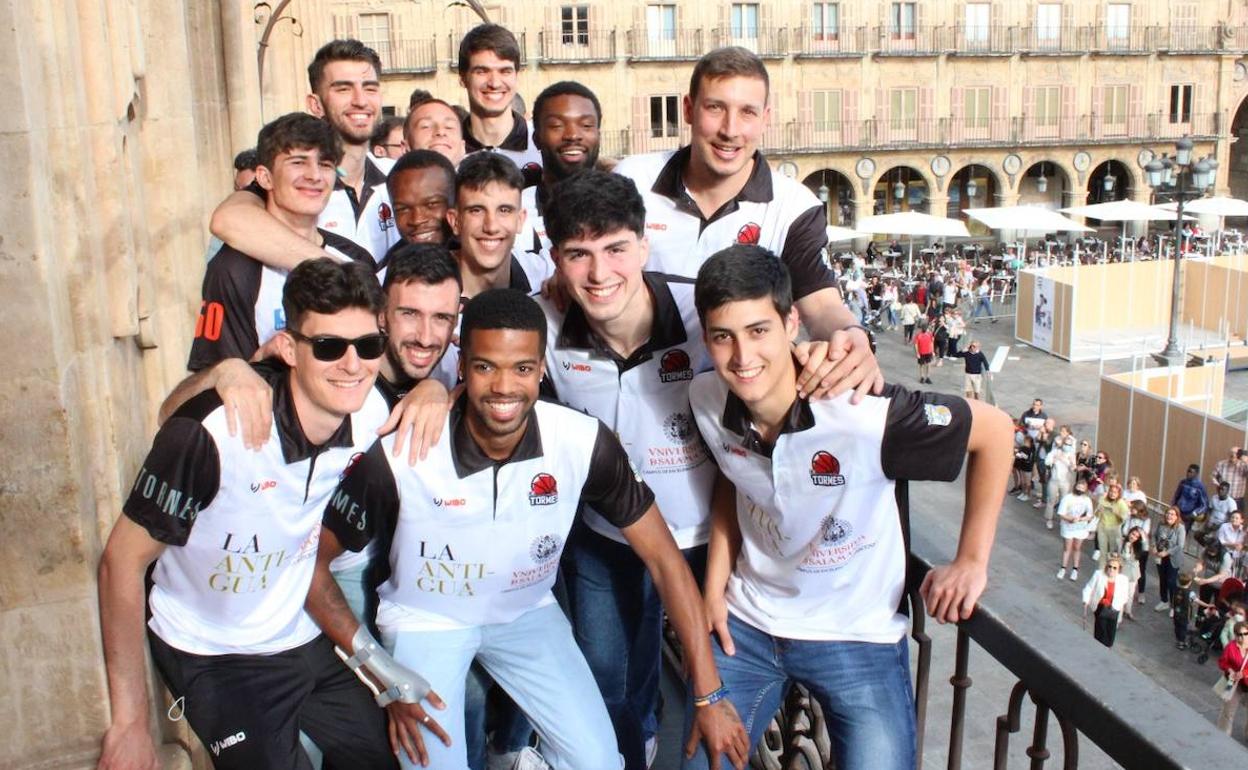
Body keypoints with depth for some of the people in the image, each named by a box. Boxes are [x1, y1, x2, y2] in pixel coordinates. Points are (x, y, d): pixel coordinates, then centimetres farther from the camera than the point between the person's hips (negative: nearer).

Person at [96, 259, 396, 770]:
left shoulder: (373, 414, -15)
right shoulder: (210, 434, -31)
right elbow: (122, 561, -21)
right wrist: (130, 721, -20)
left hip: (307, 638, 5)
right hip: (214, 657, -5)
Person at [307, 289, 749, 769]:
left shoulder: (584, 442, -23)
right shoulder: (399, 456, -28)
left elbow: (663, 558, -14)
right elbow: (312, 560, -15)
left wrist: (709, 695, -14)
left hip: (527, 611, 2)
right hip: (425, 620, -1)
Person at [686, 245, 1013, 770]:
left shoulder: (863, 415, -30)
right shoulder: (706, 398, -13)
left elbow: (994, 431, -15)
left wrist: (971, 561, -11)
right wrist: (714, 588, 3)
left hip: (858, 636, -3)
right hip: (745, 625, 4)